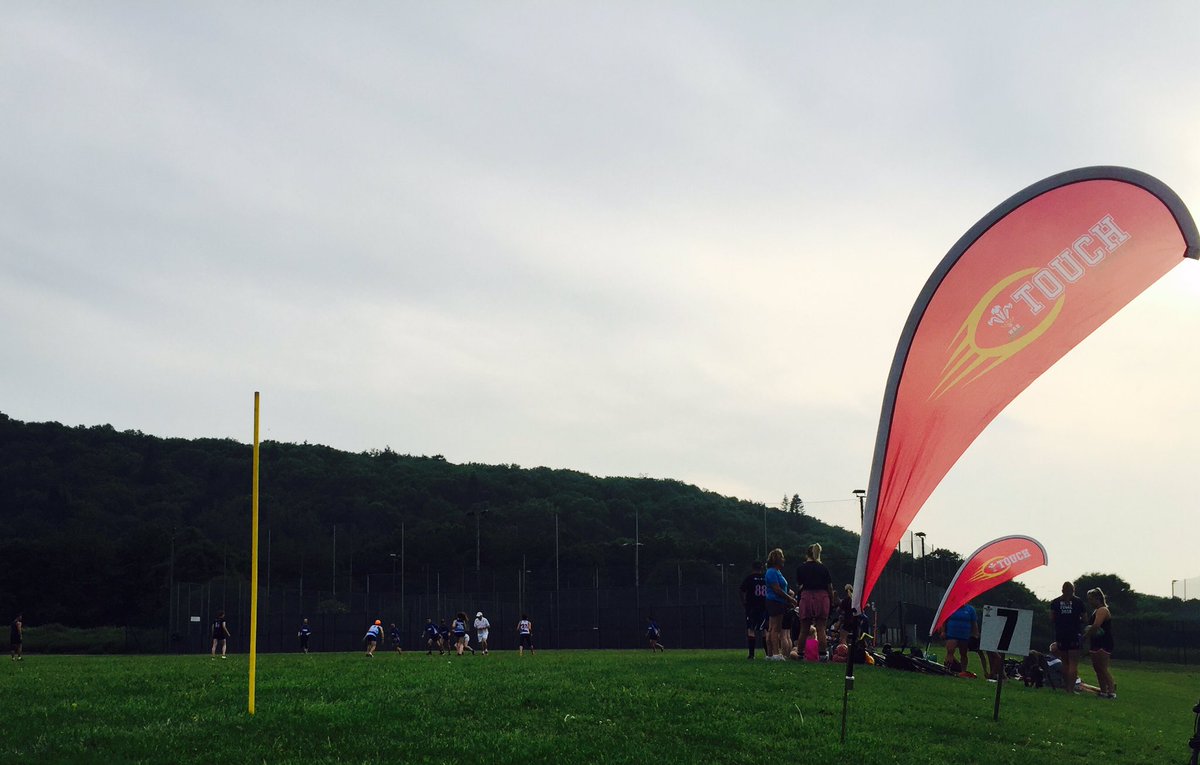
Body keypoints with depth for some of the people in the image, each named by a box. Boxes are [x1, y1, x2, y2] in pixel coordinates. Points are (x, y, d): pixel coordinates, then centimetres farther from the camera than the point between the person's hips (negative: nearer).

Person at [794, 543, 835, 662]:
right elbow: (830, 587, 3)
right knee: (821, 629, 1)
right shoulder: (823, 568, 4)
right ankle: (822, 654, -5)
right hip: (822, 597, 0)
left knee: (804, 630, 6)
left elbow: (798, 586, 6)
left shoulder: (801, 568, 3)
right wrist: (832, 602, 9)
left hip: (806, 596, 0)